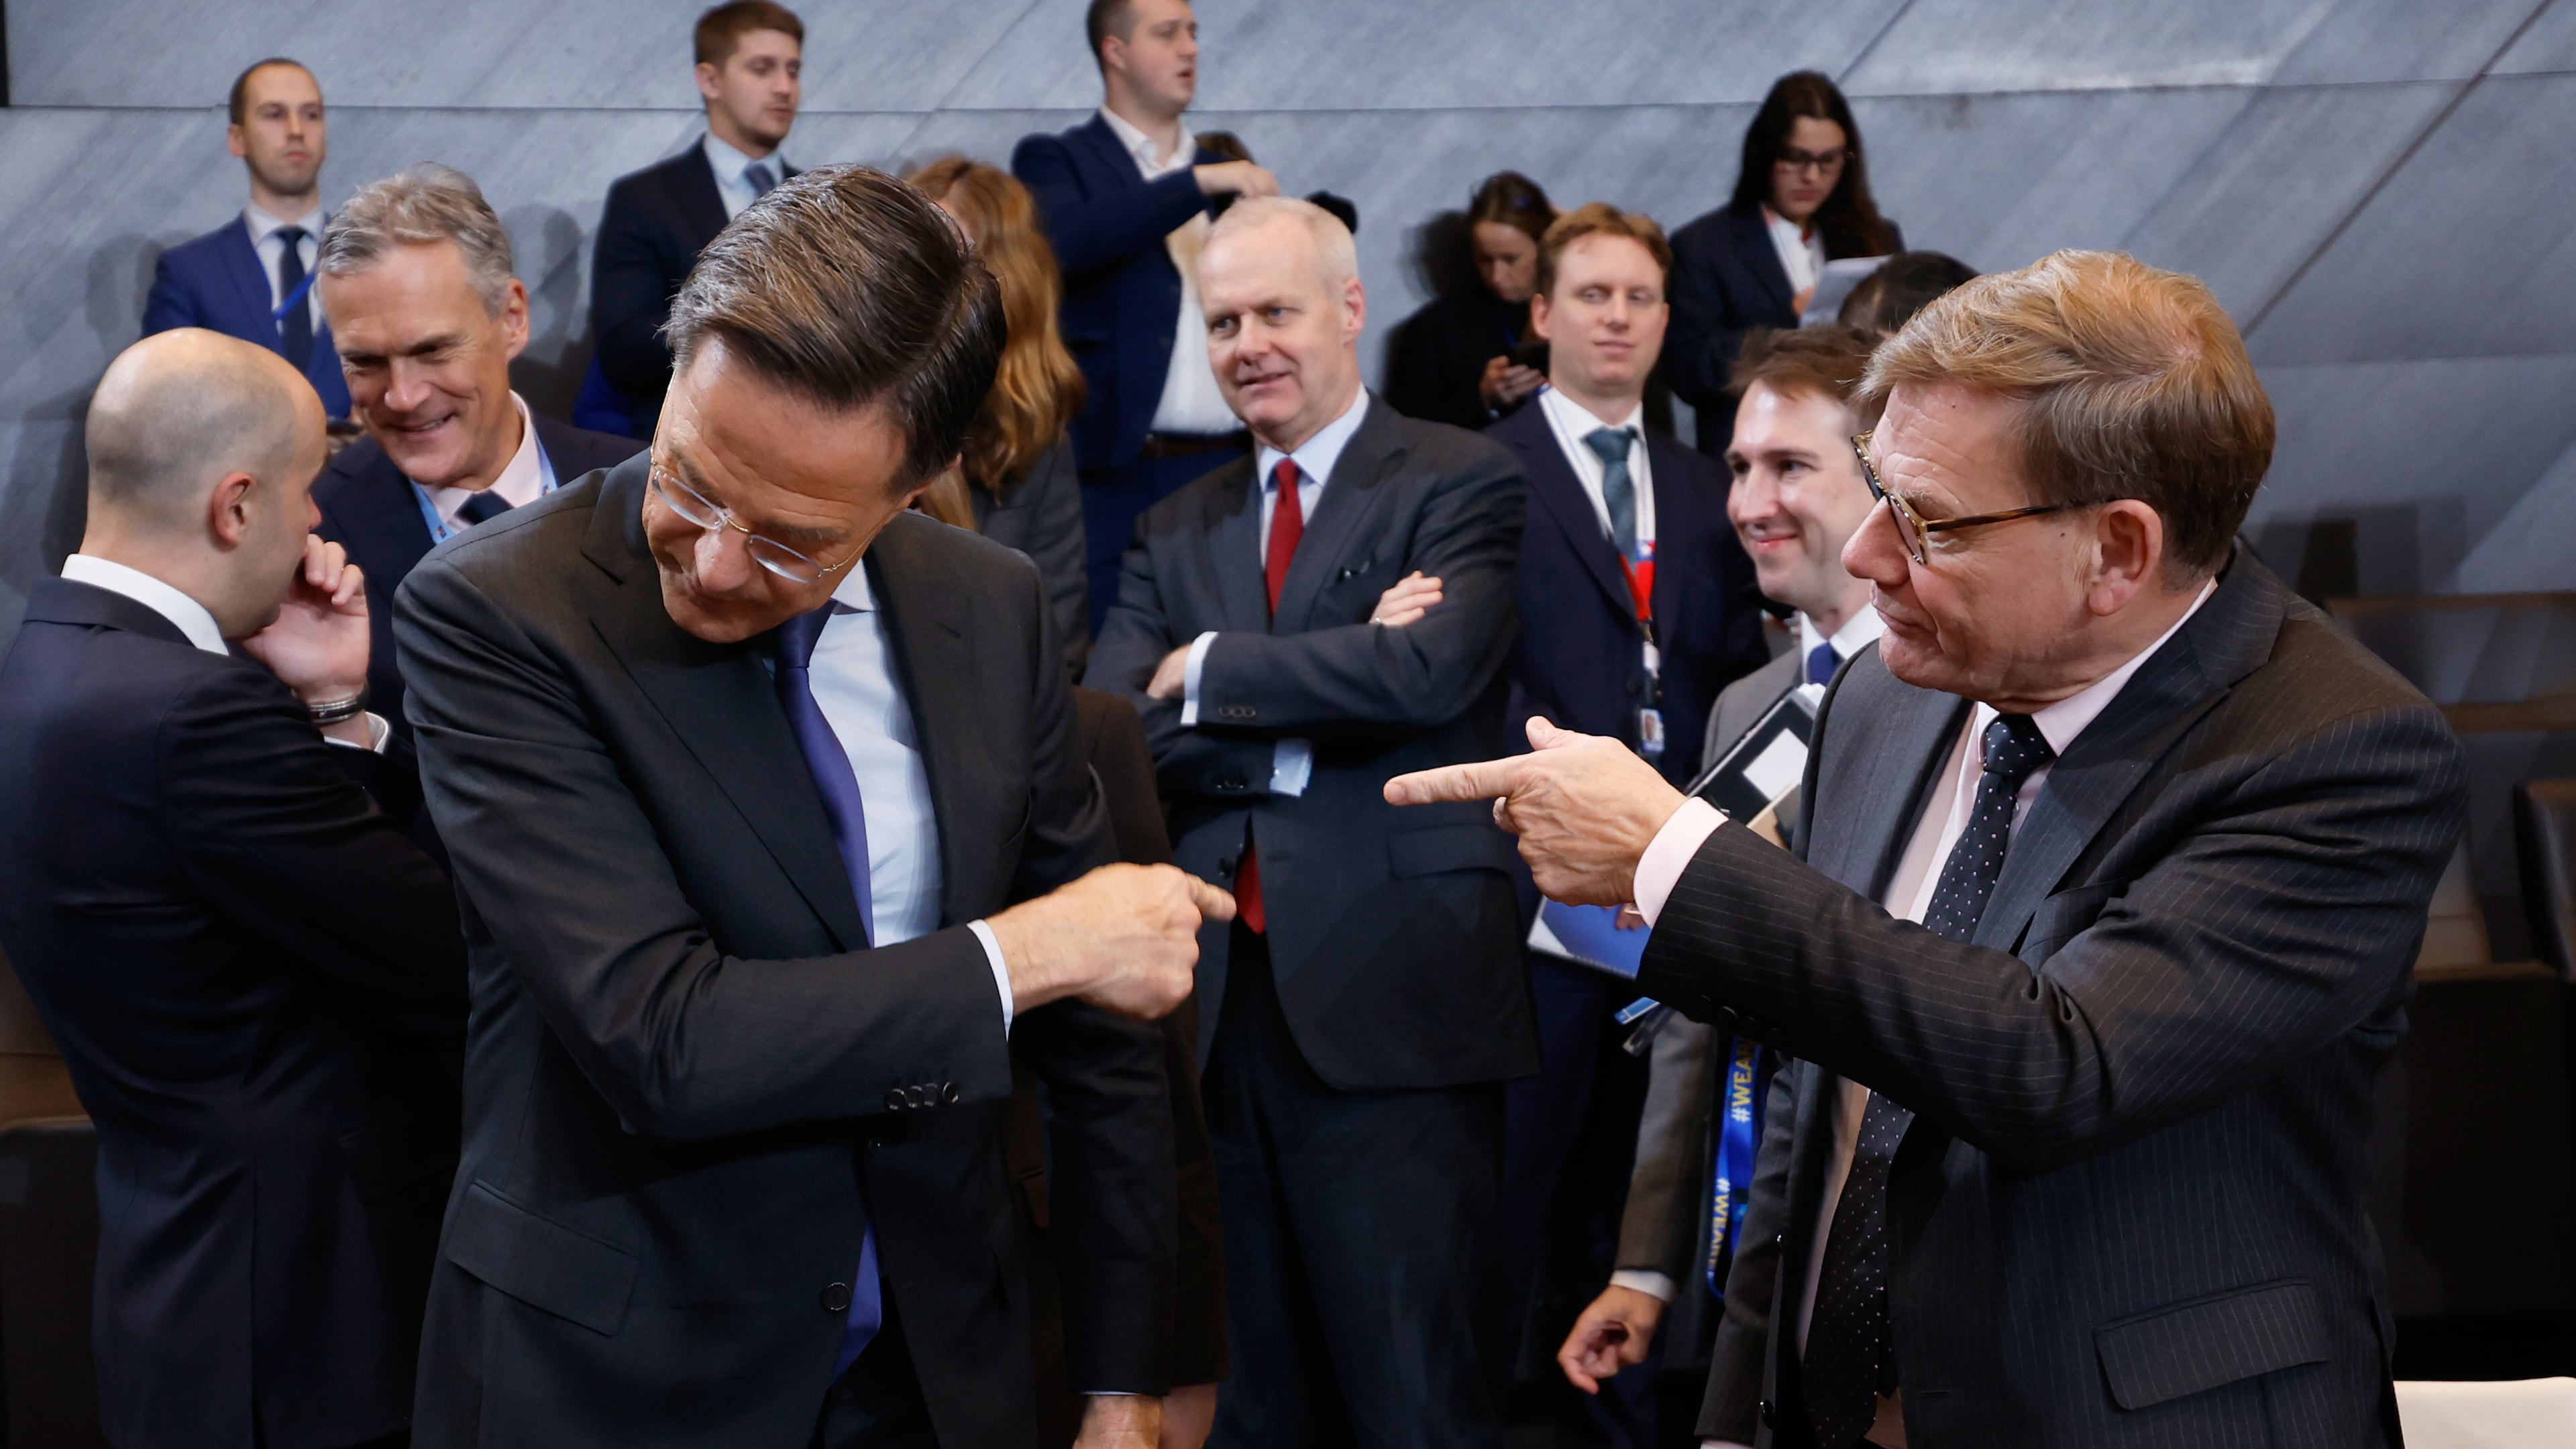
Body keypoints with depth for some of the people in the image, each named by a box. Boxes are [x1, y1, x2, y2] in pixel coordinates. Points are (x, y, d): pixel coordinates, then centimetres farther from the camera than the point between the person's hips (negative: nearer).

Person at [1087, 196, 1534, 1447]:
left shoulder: (1459, 484, 2)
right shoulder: (1176, 533, 16)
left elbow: (1432, 670, -17)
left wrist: (1208, 673, -5)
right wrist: (1316, 708, -11)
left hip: (1388, 1013, -5)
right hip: (1218, 1007, 5)